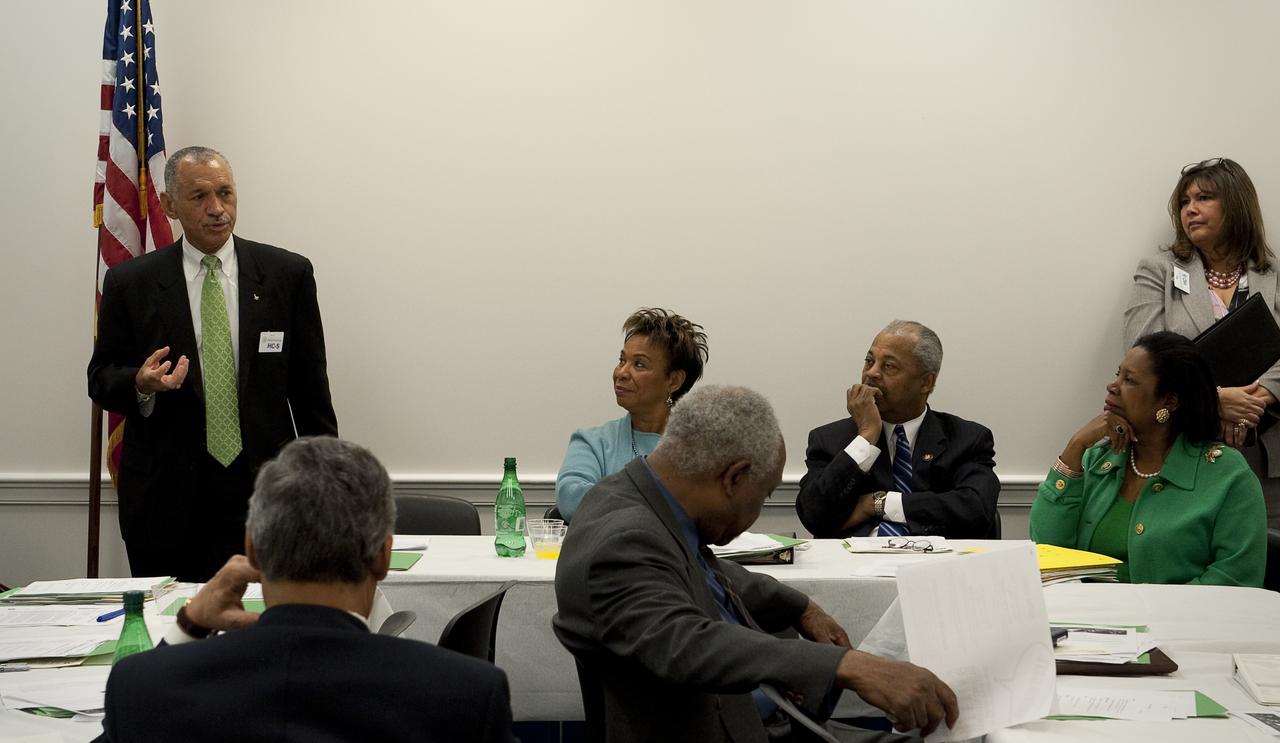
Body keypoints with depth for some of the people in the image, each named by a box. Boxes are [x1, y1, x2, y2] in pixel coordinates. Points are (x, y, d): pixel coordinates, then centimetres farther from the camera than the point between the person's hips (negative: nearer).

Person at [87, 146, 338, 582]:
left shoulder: (288, 274, 5)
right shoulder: (130, 284, 4)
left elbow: (311, 387, 8)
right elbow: (101, 379, 9)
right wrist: (141, 384, -14)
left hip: (263, 490, 0)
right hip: (166, 499, 0)